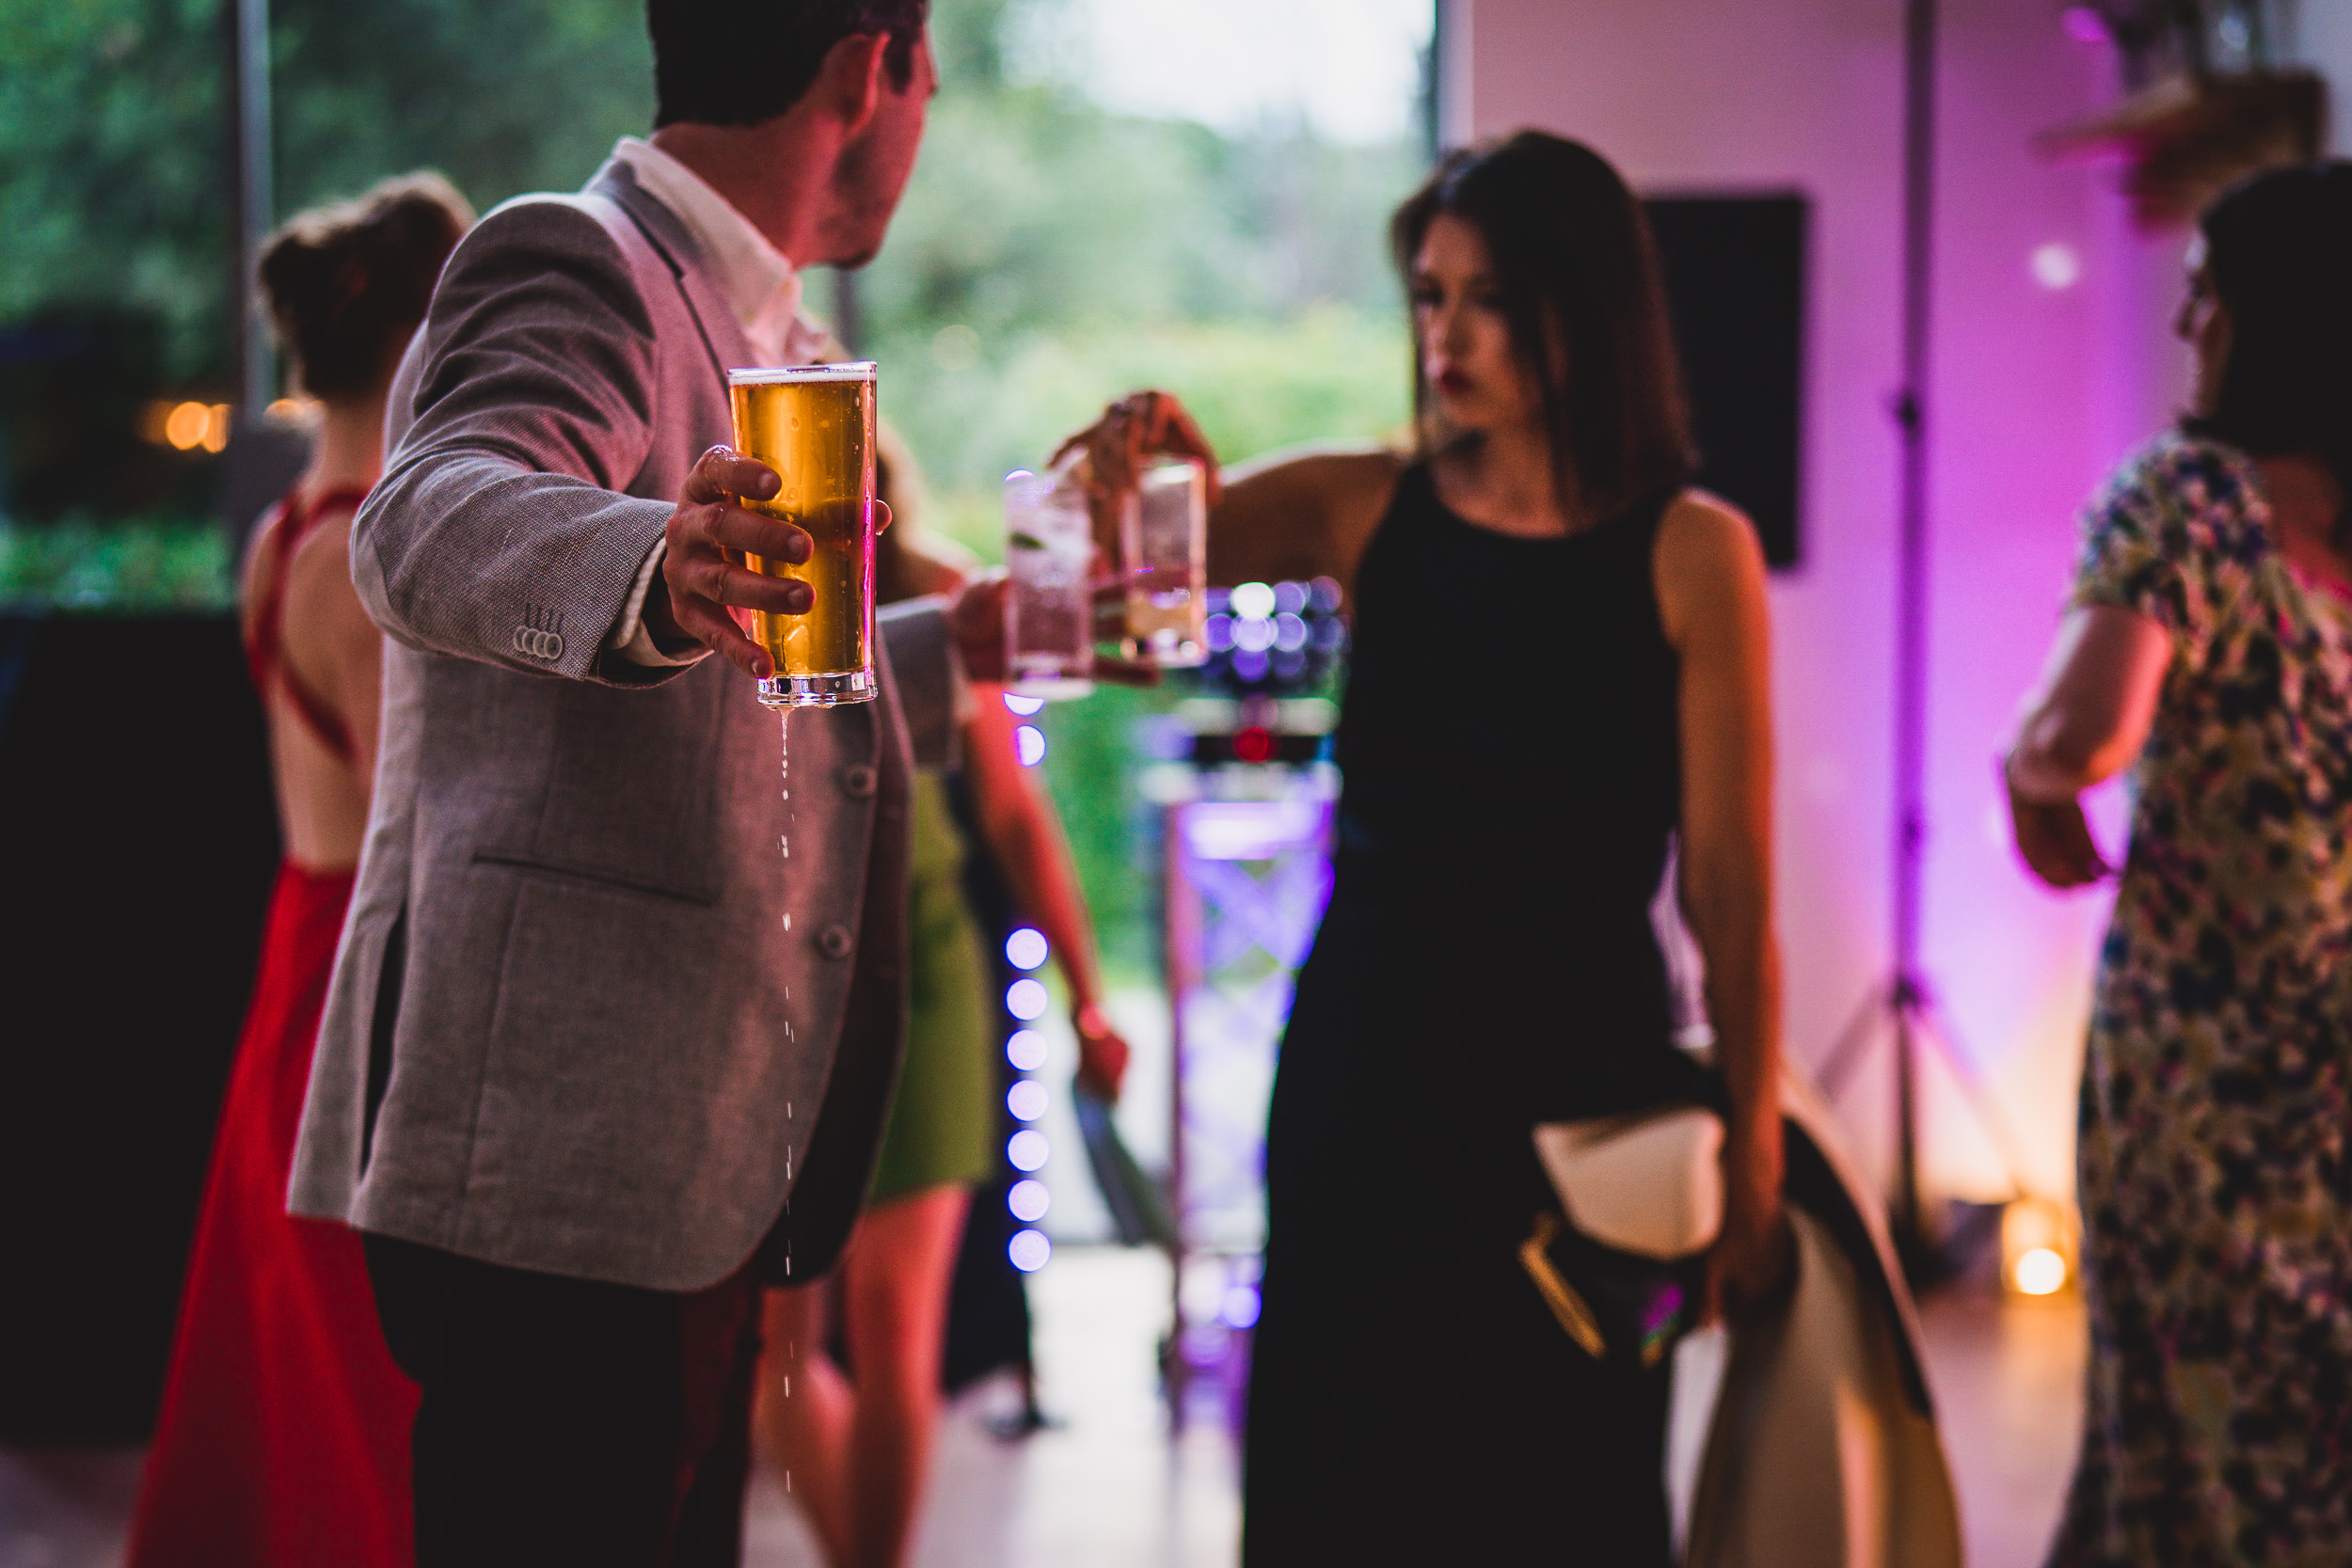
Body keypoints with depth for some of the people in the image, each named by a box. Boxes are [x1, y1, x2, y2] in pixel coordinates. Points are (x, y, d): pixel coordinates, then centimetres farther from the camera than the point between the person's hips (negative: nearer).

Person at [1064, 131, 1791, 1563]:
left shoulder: (1692, 554, -6)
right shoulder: (1367, 508, 2)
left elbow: (1731, 889, -7)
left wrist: (1754, 1162, -9)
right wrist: (1126, 464, -26)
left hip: (1581, 1083, -3)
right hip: (1363, 1071, 3)